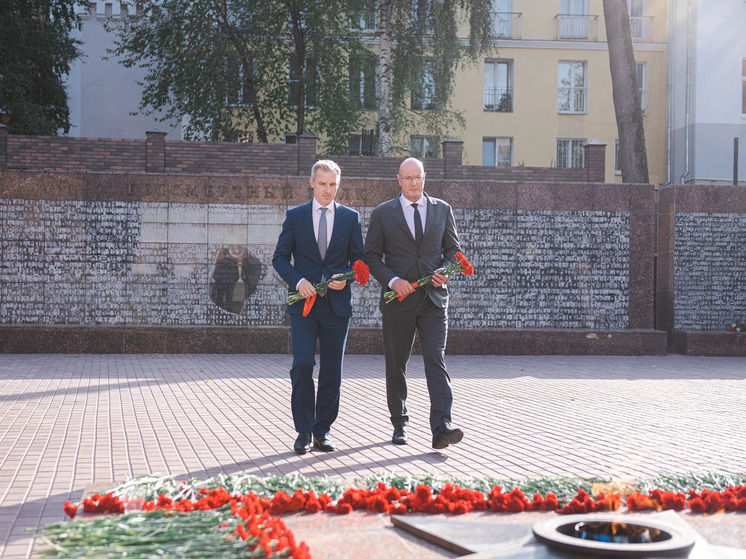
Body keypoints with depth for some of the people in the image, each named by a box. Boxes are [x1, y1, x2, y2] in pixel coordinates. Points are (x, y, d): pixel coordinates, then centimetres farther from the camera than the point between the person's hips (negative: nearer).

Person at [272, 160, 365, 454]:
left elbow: (359, 260, 11)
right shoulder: (295, 216, 6)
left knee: (331, 371, 4)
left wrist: (346, 277, -10)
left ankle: (322, 430, 14)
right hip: (303, 303, -1)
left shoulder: (350, 217, 9)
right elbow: (280, 257, 6)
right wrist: (298, 281, -11)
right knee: (302, 365, -11)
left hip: (337, 304, 1)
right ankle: (304, 431, -1)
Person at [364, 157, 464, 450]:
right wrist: (392, 280, -13)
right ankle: (399, 423, 25)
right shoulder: (382, 214, 3)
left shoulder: (442, 210, 9)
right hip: (398, 300, 0)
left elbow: (453, 248, 16)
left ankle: (441, 427, -20)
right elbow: (371, 256, 3)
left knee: (436, 360, -13)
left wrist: (446, 272, -5)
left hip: (434, 297, 0)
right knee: (396, 366, 8)